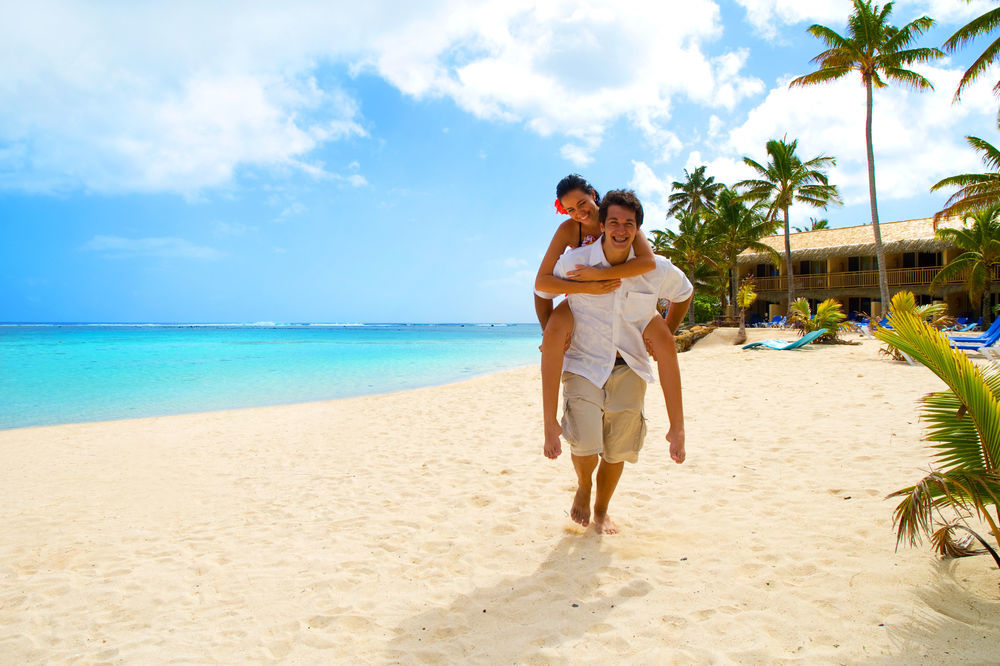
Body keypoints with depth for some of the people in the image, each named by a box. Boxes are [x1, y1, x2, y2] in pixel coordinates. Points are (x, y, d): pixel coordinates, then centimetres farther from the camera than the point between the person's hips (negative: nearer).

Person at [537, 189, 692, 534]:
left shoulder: (657, 270, -7)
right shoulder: (573, 263, -11)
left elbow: (684, 293, 16)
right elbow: (543, 291, 10)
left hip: (629, 369, 2)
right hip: (583, 365, -2)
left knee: (617, 450, 9)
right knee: (586, 446, -16)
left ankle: (601, 510, 36)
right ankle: (583, 486, 21)